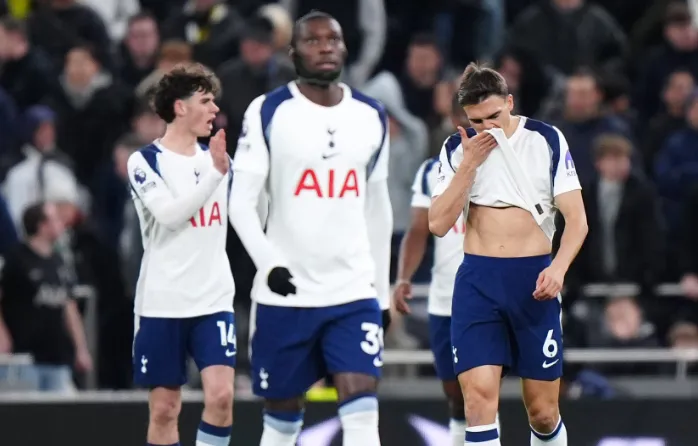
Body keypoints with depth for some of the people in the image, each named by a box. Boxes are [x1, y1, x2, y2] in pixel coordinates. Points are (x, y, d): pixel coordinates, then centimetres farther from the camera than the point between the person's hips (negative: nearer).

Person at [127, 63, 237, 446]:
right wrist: (215, 173, -25)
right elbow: (170, 214, -20)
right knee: (164, 408, 1)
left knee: (220, 394, -13)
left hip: (213, 300, 3)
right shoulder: (145, 162, -5)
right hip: (161, 303, -3)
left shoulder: (217, 159, 12)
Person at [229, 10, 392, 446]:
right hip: (285, 294, -2)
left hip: (354, 292, 2)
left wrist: (383, 291, 17)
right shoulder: (268, 113, -3)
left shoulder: (372, 117, 8)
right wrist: (269, 263, -21)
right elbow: (242, 202, -6)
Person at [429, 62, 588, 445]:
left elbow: (576, 219, -3)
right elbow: (439, 224, -2)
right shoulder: (457, 149, 4)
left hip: (532, 281, -1)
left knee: (542, 412, 3)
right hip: (477, 281, 1)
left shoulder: (547, 140, -1)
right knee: (479, 397, -14)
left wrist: (558, 267, -21)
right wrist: (469, 164, -10)